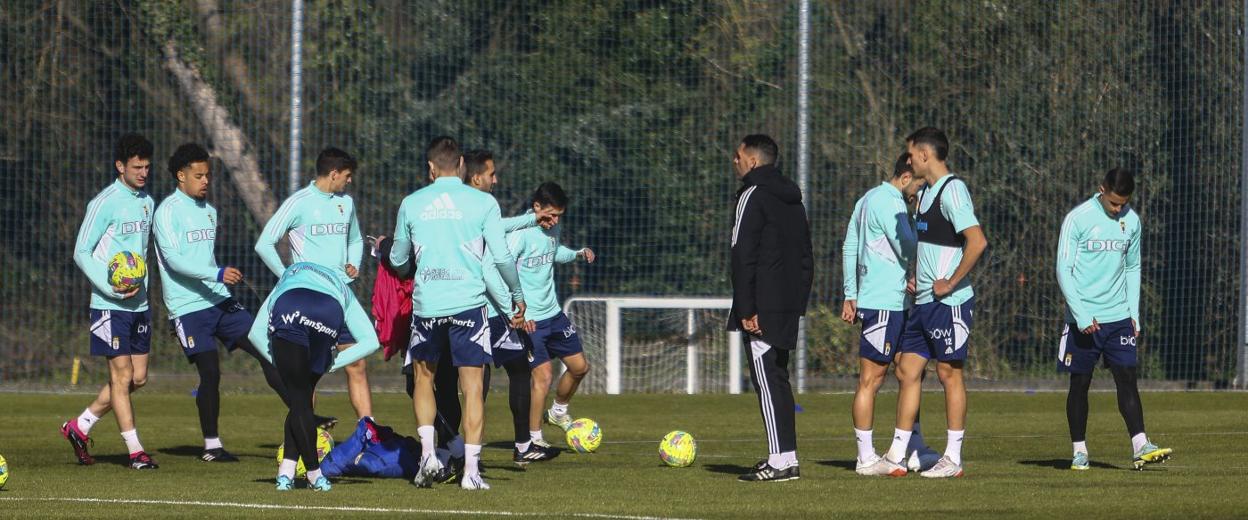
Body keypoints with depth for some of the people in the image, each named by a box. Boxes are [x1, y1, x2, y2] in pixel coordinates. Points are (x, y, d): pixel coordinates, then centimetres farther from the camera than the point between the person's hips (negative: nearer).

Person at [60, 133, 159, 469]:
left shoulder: (147, 203, 12)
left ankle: (79, 427, 21)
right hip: (110, 305, -8)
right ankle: (135, 451, -1)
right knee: (122, 375, -5)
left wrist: (140, 286, 15)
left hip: (139, 303, 8)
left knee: (138, 378, 8)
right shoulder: (105, 203, -10)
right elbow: (81, 253, -11)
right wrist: (111, 289, -20)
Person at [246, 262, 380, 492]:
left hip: (288, 313, 0)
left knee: (299, 399, 10)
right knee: (303, 397, 16)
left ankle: (314, 472, 10)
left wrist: (278, 362, 30)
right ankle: (286, 471, 13)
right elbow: (370, 341, 29)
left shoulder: (284, 284, 46)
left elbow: (255, 333, 31)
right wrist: (332, 363, 29)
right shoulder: (343, 292, 44)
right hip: (329, 315, 0)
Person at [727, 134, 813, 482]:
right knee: (777, 378, 14)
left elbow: (743, 256, -16)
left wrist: (746, 310, -17)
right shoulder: (792, 199, 19)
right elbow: (805, 255, 22)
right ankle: (785, 456, 13)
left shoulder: (753, 196, -10)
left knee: (767, 380, -9)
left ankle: (781, 460, -14)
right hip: (788, 305, 9)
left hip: (763, 308, -9)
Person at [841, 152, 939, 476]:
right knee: (871, 380, -5)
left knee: (912, 374, 11)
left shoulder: (868, 200, 18)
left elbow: (850, 249, 21)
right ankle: (866, 458, -2)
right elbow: (908, 250, -19)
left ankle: (916, 451, 14)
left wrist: (851, 295, 21)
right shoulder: (887, 203, -13)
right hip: (883, 304, -10)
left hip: (898, 304, 10)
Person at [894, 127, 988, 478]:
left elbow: (977, 242, -25)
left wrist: (950, 283, -20)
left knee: (949, 373, -3)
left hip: (949, 301, -9)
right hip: (923, 302, 9)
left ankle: (953, 458, 2)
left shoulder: (952, 191, -15)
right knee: (907, 371, 9)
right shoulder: (925, 193, 15)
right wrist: (915, 278, 16)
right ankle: (897, 454, 13)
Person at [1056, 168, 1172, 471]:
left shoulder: (1132, 221, 7)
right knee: (1080, 384, 4)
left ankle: (1141, 448, -14)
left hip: (1119, 317, 3)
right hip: (1083, 320, -3)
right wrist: (1081, 315, -16)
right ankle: (1079, 450, 13)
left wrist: (1134, 314, 9)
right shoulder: (1078, 219, -8)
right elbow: (1064, 270, -9)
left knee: (1127, 379, -7)